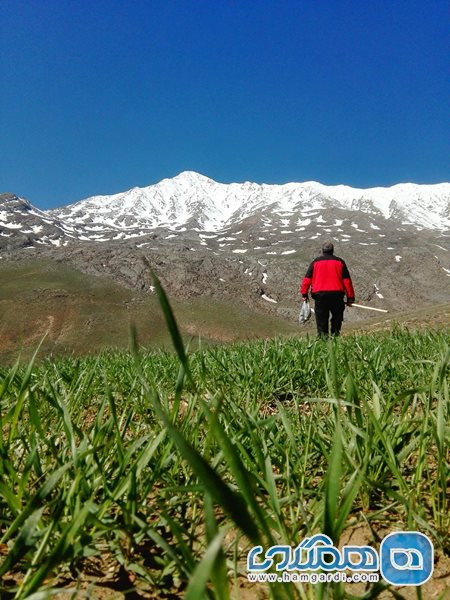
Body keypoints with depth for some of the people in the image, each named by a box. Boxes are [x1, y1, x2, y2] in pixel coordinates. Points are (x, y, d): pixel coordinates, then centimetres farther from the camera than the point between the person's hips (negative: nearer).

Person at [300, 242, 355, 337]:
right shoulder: (340, 262, 11)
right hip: (337, 294, 0)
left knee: (321, 319, 6)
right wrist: (350, 297, 9)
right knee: (337, 317, 13)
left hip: (320, 294, 0)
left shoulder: (315, 262, 10)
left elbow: (307, 278, 5)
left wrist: (304, 293, 9)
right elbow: (347, 280, 7)